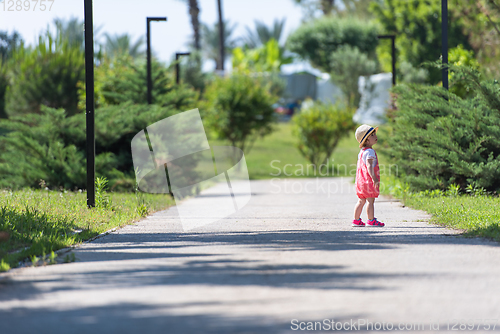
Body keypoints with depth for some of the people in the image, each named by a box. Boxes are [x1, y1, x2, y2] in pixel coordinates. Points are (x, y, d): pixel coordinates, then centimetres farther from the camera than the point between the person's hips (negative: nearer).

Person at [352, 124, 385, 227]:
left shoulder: (361, 152, 16)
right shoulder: (370, 152, -14)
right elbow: (369, 165, -25)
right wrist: (374, 178, -32)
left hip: (361, 180, 10)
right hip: (368, 181, -10)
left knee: (361, 201, 14)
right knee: (371, 201, -5)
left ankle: (356, 220, 16)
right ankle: (371, 220, -3)